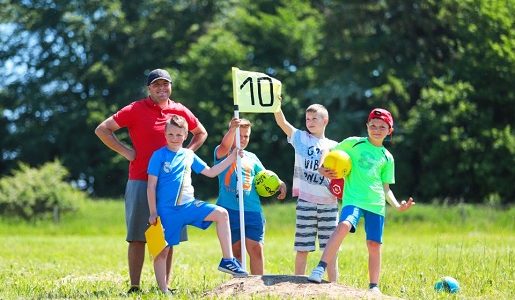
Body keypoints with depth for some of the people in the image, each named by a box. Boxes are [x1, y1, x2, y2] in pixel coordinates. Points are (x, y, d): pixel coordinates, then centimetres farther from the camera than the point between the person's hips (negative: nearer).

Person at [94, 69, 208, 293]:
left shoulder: (180, 111, 8)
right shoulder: (135, 110, -2)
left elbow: (201, 133, 26)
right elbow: (102, 129, 0)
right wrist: (125, 151, -6)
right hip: (140, 181, -4)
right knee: (137, 236, -2)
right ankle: (134, 286, 1)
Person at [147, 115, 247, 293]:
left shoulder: (189, 155, 11)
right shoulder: (159, 155, -4)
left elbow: (210, 172, 19)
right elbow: (151, 185, -6)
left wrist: (232, 158, 12)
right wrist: (153, 212, -10)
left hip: (188, 205, 4)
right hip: (167, 210, -4)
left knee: (221, 214, -13)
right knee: (162, 251, -3)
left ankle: (228, 260, -12)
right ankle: (163, 291, 7)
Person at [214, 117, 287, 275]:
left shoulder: (251, 157, 19)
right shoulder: (223, 154, 5)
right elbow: (224, 147, -18)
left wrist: (279, 184, -5)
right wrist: (233, 129, -36)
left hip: (253, 210, 3)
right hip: (229, 209, -3)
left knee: (256, 249, -5)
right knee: (236, 250, 3)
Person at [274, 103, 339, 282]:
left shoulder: (333, 146, 12)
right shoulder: (301, 138, 8)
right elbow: (282, 122, -6)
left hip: (329, 202, 1)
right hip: (306, 201, -1)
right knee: (302, 249, 0)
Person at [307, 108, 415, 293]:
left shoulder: (387, 158, 14)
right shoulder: (353, 144, 6)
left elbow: (385, 187, 17)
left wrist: (397, 205, 2)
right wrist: (323, 170, -6)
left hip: (376, 204, 4)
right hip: (353, 198, -4)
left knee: (374, 244, 1)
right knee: (344, 225, -30)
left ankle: (374, 286, 13)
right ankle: (320, 268, -32)